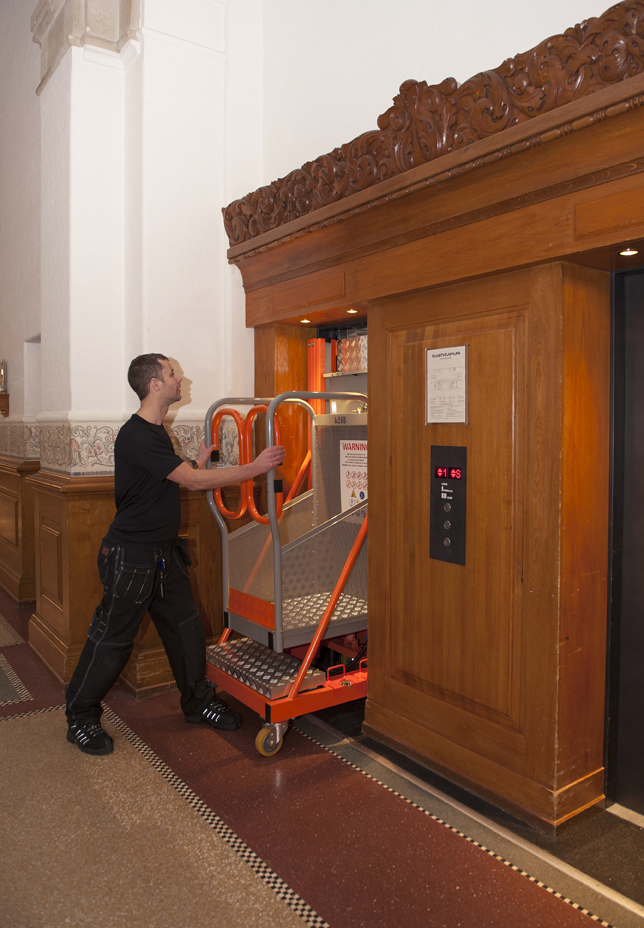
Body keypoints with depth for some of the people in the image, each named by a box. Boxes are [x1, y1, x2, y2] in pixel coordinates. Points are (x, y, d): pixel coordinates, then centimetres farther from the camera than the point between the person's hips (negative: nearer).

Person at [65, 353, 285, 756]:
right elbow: (193, 481, -24)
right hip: (131, 556, -9)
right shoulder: (137, 435, -21)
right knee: (112, 639, 4)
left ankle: (198, 701, 29)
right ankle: (81, 716, 23)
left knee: (187, 627, 13)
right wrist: (255, 468, -19)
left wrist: (199, 461, 7)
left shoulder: (157, 432, 12)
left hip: (164, 553, 9)